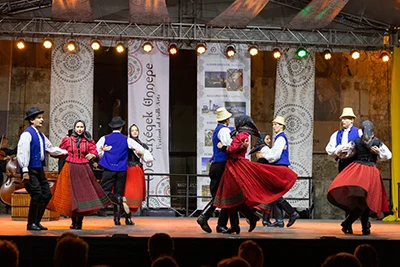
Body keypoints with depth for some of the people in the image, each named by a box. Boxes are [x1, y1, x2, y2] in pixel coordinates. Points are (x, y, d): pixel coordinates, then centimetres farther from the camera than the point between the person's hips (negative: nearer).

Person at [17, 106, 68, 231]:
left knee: (47, 194, 7)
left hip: (39, 169, 9)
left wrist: (66, 152, 23)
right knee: (37, 195, -12)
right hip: (30, 170, -9)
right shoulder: (27, 134, -12)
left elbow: (51, 148, 26)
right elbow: (22, 153, -18)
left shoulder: (41, 135, 16)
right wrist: (25, 171, -23)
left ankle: (36, 222, 17)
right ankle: (31, 224, 1)